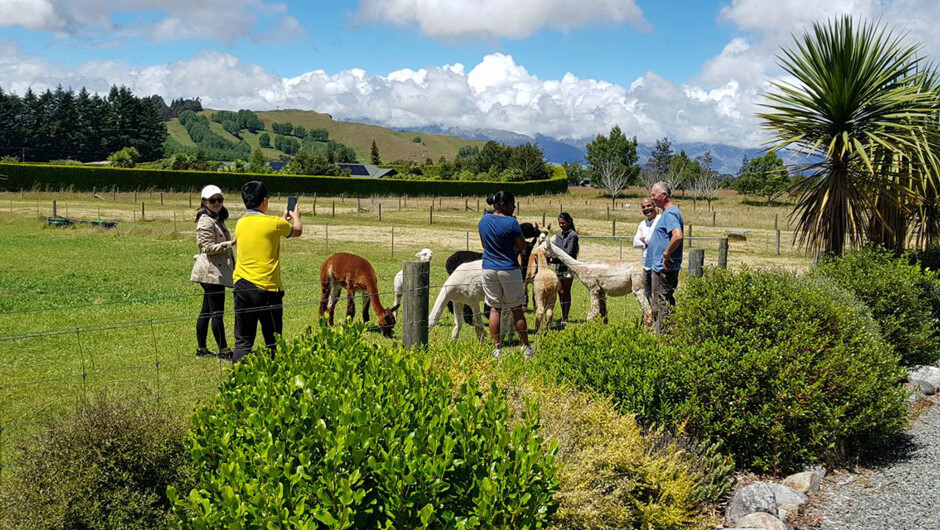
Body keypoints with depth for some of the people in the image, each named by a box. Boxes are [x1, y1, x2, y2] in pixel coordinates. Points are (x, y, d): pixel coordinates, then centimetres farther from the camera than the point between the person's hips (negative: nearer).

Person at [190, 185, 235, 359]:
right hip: (212, 271, -10)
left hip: (217, 271, 10)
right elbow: (209, 248, -17)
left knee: (207, 311, 13)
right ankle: (224, 350, -4)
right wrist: (231, 244, -20)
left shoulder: (218, 220, 18)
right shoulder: (206, 222, -12)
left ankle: (201, 349, 19)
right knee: (217, 312, -7)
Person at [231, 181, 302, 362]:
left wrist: (283, 219, 37)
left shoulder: (241, 223, 7)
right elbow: (297, 231, 10)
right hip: (266, 287, -5)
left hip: (242, 286, 5)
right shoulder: (273, 222, -9)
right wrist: (296, 216, 32)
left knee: (243, 341, 8)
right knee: (272, 340, 7)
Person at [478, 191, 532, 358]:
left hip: (489, 269, 4)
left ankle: (496, 348, 8)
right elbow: (522, 247, -9)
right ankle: (526, 347, 14)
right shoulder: (511, 222, -14)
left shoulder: (484, 220, 4)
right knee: (517, 309, 6)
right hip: (509, 269, -4)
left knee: (494, 309, 8)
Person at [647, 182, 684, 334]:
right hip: (661, 266, 11)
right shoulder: (668, 212, 17)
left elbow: (678, 236, -32)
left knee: (661, 305, -6)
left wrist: (666, 254, -23)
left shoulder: (670, 213, -16)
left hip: (664, 268, -11)